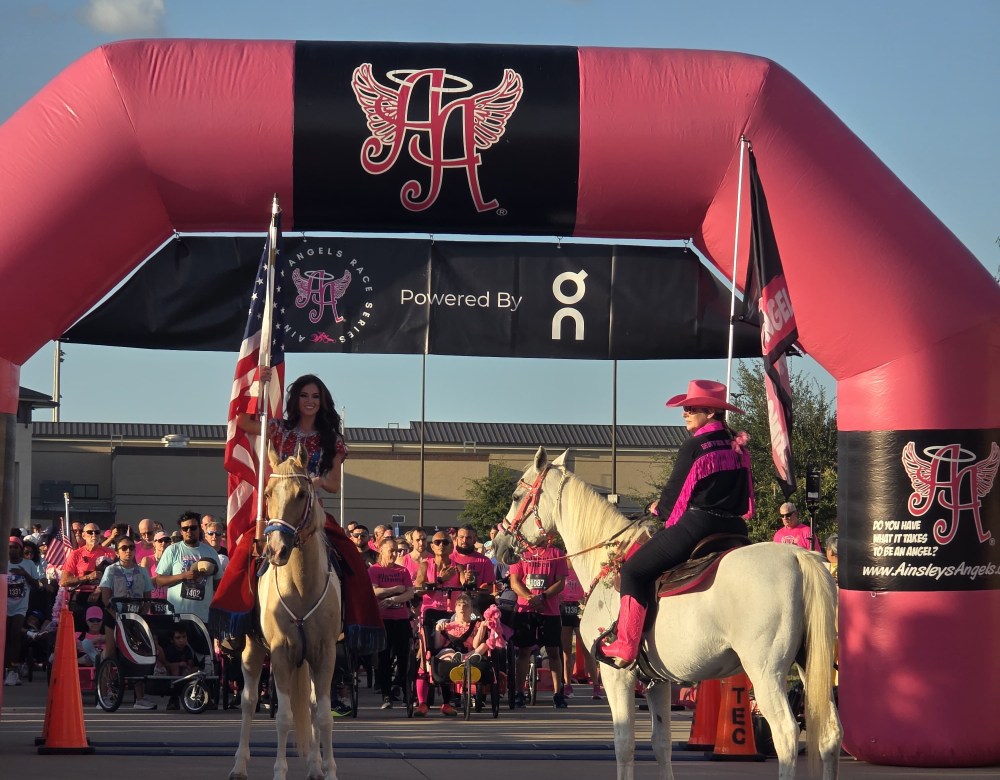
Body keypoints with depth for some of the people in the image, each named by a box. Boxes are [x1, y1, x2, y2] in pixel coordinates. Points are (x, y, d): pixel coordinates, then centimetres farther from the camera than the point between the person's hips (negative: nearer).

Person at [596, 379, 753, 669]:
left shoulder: (693, 447, -9)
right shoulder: (739, 447, 13)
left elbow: (674, 495, -3)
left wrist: (658, 509, 17)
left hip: (696, 525, -8)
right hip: (735, 531, 8)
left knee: (634, 571, -3)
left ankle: (624, 646, -11)